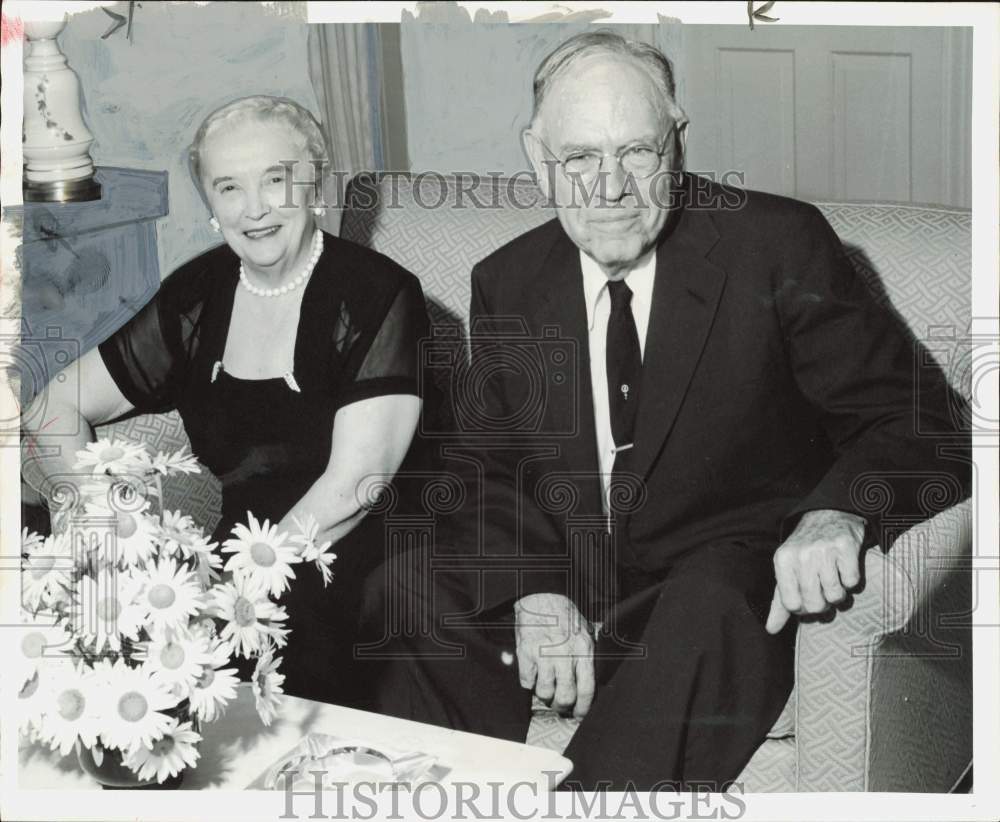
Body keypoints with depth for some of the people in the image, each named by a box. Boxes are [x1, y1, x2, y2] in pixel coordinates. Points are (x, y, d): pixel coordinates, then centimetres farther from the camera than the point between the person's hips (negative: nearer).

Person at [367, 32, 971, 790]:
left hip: (726, 593, -3)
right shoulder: (506, 284, 5)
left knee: (709, 603, -35)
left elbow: (918, 416, -8)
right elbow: (493, 467, 7)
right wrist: (531, 588, -13)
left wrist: (838, 512, -30)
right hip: (559, 593, 3)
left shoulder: (778, 246, -7)